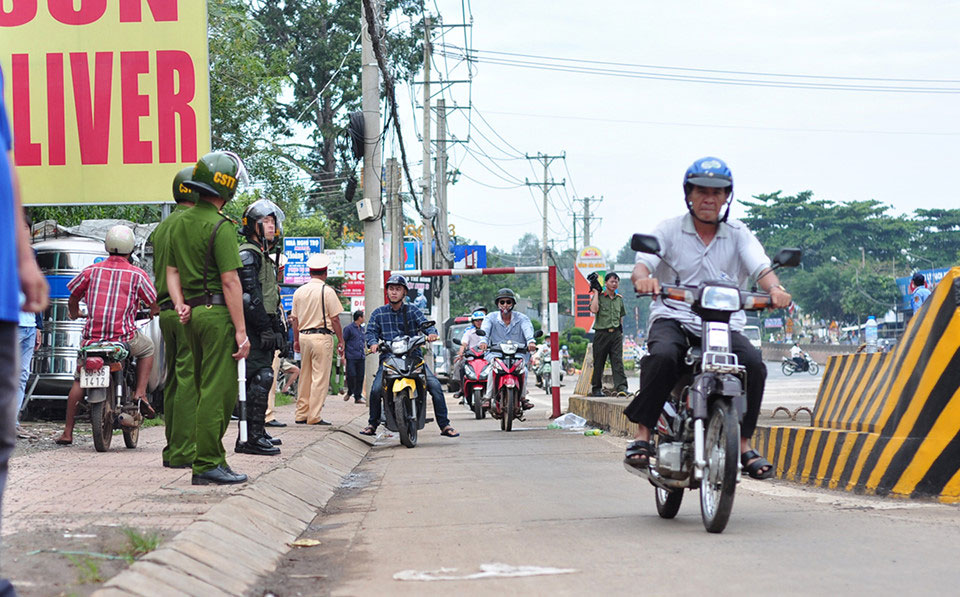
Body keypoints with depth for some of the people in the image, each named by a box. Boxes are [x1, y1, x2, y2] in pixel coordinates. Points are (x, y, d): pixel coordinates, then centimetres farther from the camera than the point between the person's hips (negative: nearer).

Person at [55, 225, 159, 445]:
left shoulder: (91, 270, 5)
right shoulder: (137, 274, 0)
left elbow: (73, 298, 16)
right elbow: (156, 306, 6)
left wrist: (74, 313, 39)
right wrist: (154, 311, 32)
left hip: (92, 336, 2)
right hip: (124, 339, -1)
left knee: (79, 380, 18)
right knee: (147, 347, 30)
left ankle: (67, 432, 13)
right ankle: (140, 393, 14)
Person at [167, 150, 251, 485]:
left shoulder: (180, 223, 14)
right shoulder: (221, 227, -13)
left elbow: (172, 272, 16)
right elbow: (230, 282, -16)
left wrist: (180, 304, 4)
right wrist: (241, 330, -15)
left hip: (192, 313, 9)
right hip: (218, 312, -9)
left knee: (205, 391, 14)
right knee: (219, 392, -6)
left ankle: (210, 461, 16)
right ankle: (207, 465, -7)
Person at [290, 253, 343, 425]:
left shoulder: (299, 291, 9)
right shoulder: (327, 291, -8)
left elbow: (294, 319, 13)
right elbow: (335, 319, -8)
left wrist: (296, 340, 22)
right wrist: (340, 340, -1)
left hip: (304, 335, 6)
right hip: (322, 336, -6)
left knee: (305, 377, 13)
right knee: (320, 377, -4)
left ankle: (301, 414, 15)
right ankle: (314, 416, -6)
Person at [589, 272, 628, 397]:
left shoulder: (619, 299, 15)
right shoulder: (599, 296, 1)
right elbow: (594, 309, -17)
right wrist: (596, 292, -10)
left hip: (616, 334, 3)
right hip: (601, 333, -3)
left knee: (618, 361, -9)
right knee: (598, 362, 3)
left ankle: (621, 387, -19)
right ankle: (596, 388, 12)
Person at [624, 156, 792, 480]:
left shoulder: (738, 234, 10)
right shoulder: (669, 230, 7)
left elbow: (761, 267, -5)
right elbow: (643, 263, -7)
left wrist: (774, 288, -29)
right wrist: (643, 278, -33)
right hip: (673, 317, -2)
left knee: (754, 363, -25)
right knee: (662, 356, -34)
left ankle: (744, 443, -13)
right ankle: (642, 435, -23)